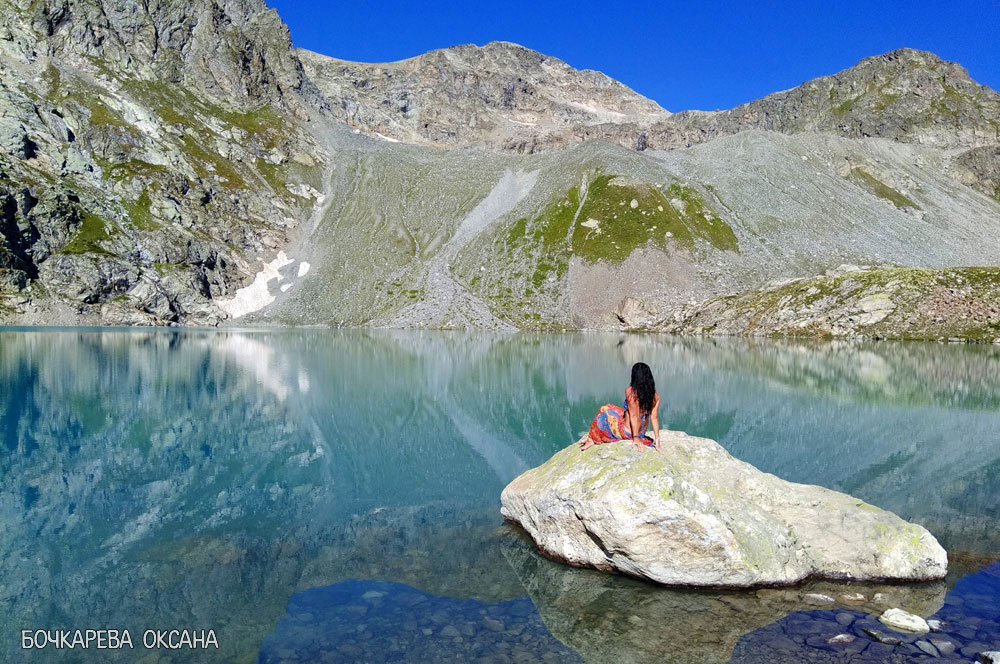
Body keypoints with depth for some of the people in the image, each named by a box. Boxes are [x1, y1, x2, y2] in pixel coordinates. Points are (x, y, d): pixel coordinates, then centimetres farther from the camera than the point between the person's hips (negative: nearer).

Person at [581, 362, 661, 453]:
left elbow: (633, 416, -21)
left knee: (605, 410, 17)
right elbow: (654, 418, -7)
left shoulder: (630, 391, -20)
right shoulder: (655, 395, -7)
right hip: (641, 433, 6)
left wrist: (635, 437, -19)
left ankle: (593, 439, 27)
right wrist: (657, 438, -2)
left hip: (627, 432, -6)